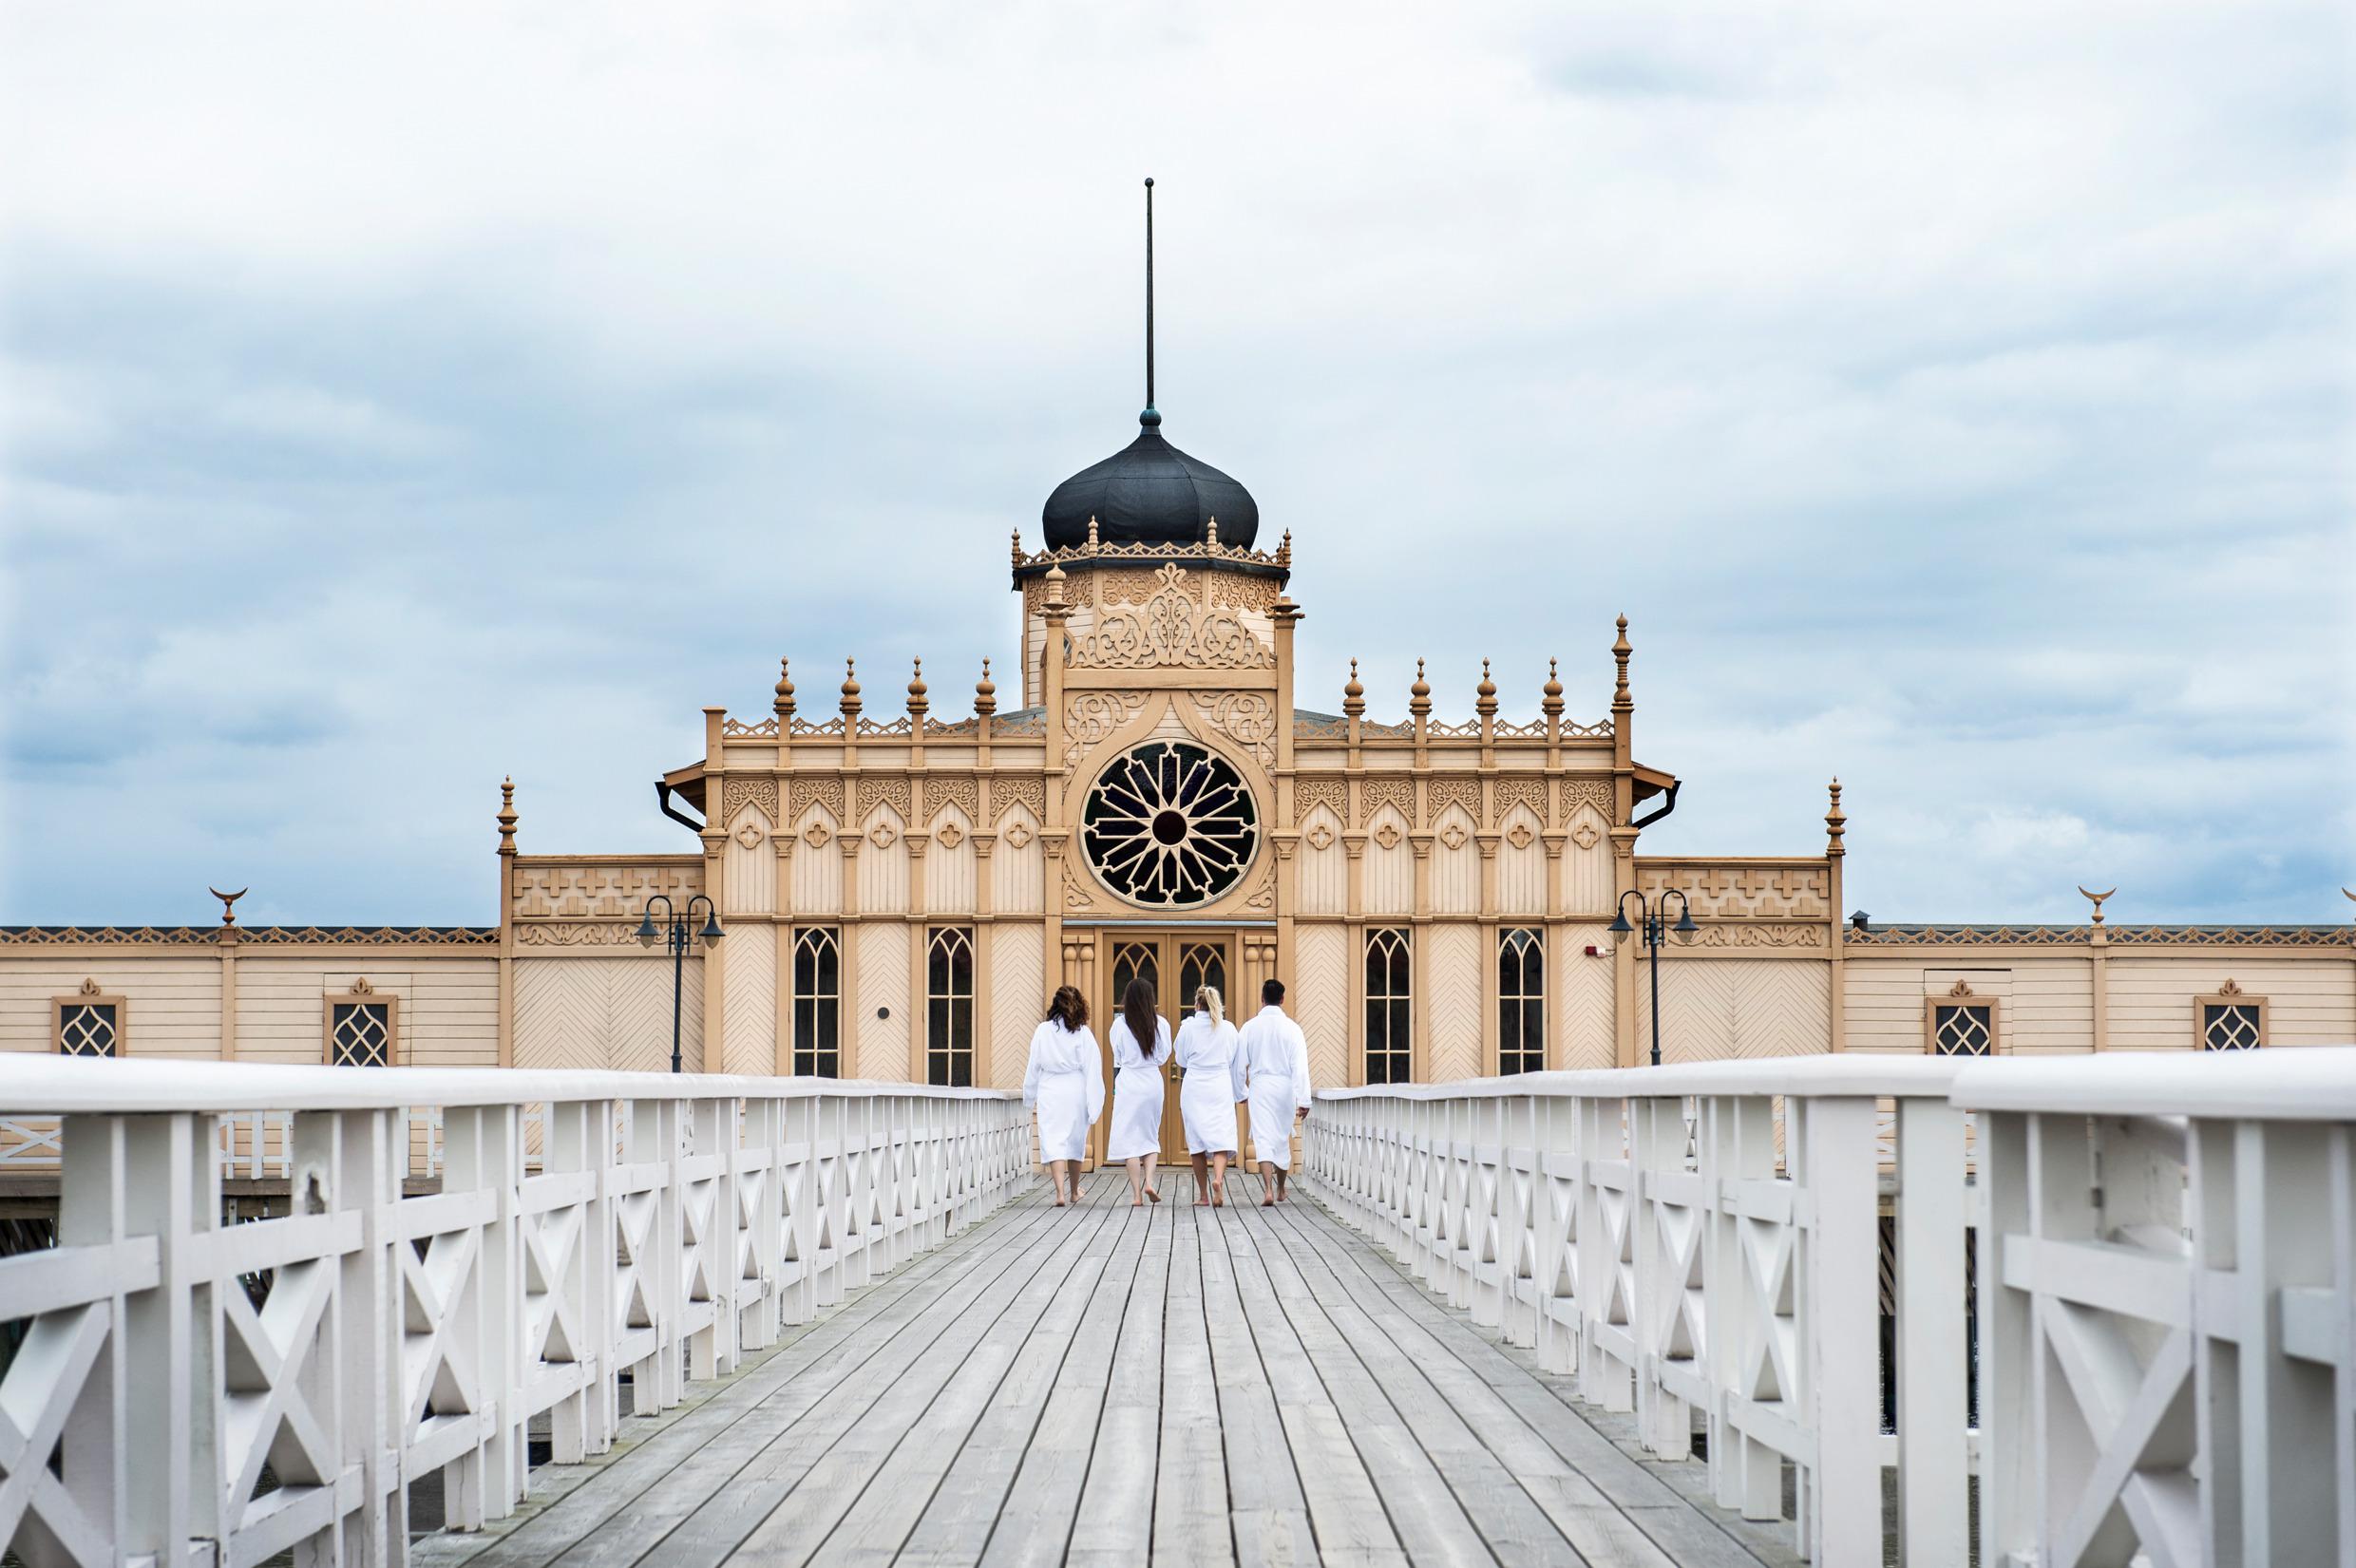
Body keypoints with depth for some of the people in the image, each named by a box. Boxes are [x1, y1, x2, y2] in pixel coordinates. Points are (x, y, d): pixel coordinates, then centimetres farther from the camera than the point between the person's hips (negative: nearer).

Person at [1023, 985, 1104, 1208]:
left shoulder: (1043, 1030, -2)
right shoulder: (1083, 1033, -5)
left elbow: (1034, 1066, 4)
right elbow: (1092, 1069, -6)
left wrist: (1030, 1096, 15)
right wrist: (1094, 1101, -2)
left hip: (1050, 1091, -1)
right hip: (1076, 1090, 1)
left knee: (1053, 1142, -4)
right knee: (1076, 1141, 17)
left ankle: (1060, 1192, -21)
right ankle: (1074, 1191, 33)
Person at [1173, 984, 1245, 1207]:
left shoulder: (1188, 1028, -3)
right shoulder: (1228, 1029, 2)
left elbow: (1181, 1061, 7)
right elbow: (1237, 1064, 9)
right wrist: (1238, 1093, 19)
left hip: (1194, 1088, 0)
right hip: (1221, 1087, 0)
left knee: (1197, 1139, 8)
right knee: (1221, 1136, -5)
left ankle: (1203, 1195, 11)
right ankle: (1218, 1178, -32)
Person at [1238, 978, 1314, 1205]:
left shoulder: (1249, 1028, -2)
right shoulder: (1292, 1028, -5)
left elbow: (1240, 1063, 2)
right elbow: (1300, 1066, -9)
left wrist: (1241, 1091, 17)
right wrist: (1304, 1100, -8)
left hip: (1259, 1087, -1)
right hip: (1285, 1087, 1)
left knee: (1263, 1139, -3)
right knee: (1282, 1139, 16)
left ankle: (1268, 1191, -18)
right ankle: (1281, 1190, 31)